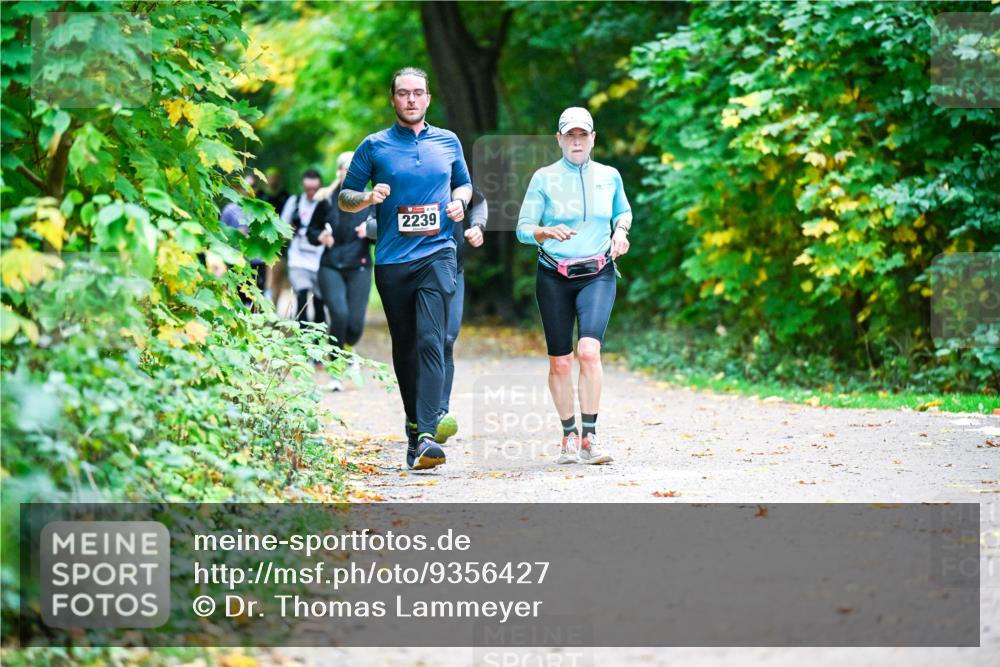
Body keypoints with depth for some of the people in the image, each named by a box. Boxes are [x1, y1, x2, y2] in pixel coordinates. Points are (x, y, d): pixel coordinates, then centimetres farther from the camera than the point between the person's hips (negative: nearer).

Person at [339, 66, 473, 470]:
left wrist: (460, 201, 3)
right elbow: (345, 198, 10)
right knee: (404, 347, 10)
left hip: (437, 255, -1)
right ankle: (414, 423, 26)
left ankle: (427, 435, -25)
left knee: (430, 342, -16)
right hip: (392, 260, 1)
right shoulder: (374, 146, 6)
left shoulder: (448, 142, 11)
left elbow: (464, 183, 26)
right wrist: (368, 197, -12)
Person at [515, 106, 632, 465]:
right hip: (554, 277, 0)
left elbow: (623, 210, 26)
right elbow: (523, 229, -1)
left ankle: (590, 436, -16)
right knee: (559, 361, 2)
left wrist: (620, 231, 4)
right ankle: (569, 435, 18)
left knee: (589, 350, -20)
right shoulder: (544, 179, 1)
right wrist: (548, 232, -21)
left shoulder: (609, 176, 7)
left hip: (597, 276, 0)